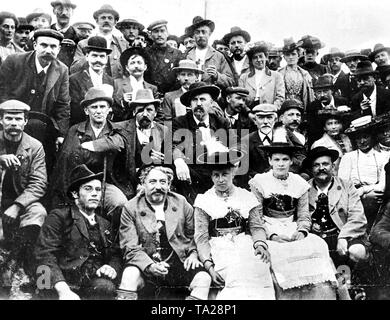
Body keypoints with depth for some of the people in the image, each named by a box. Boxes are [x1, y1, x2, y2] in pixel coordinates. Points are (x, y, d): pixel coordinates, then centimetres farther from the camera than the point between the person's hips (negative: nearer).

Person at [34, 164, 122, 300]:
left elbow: (115, 255, 18)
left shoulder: (105, 225, 22)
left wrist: (112, 267, -8)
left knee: (106, 287, -29)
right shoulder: (58, 217, 4)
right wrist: (63, 290, -22)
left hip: (95, 286, 4)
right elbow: (45, 254, -8)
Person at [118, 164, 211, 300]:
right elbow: (131, 248, -5)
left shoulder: (181, 203, 7)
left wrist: (193, 254, -1)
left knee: (203, 278, -23)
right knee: (130, 274, -34)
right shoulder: (131, 208, 0)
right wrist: (150, 266, -22)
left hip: (178, 262, 2)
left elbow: (193, 235, 19)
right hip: (145, 265, -2)